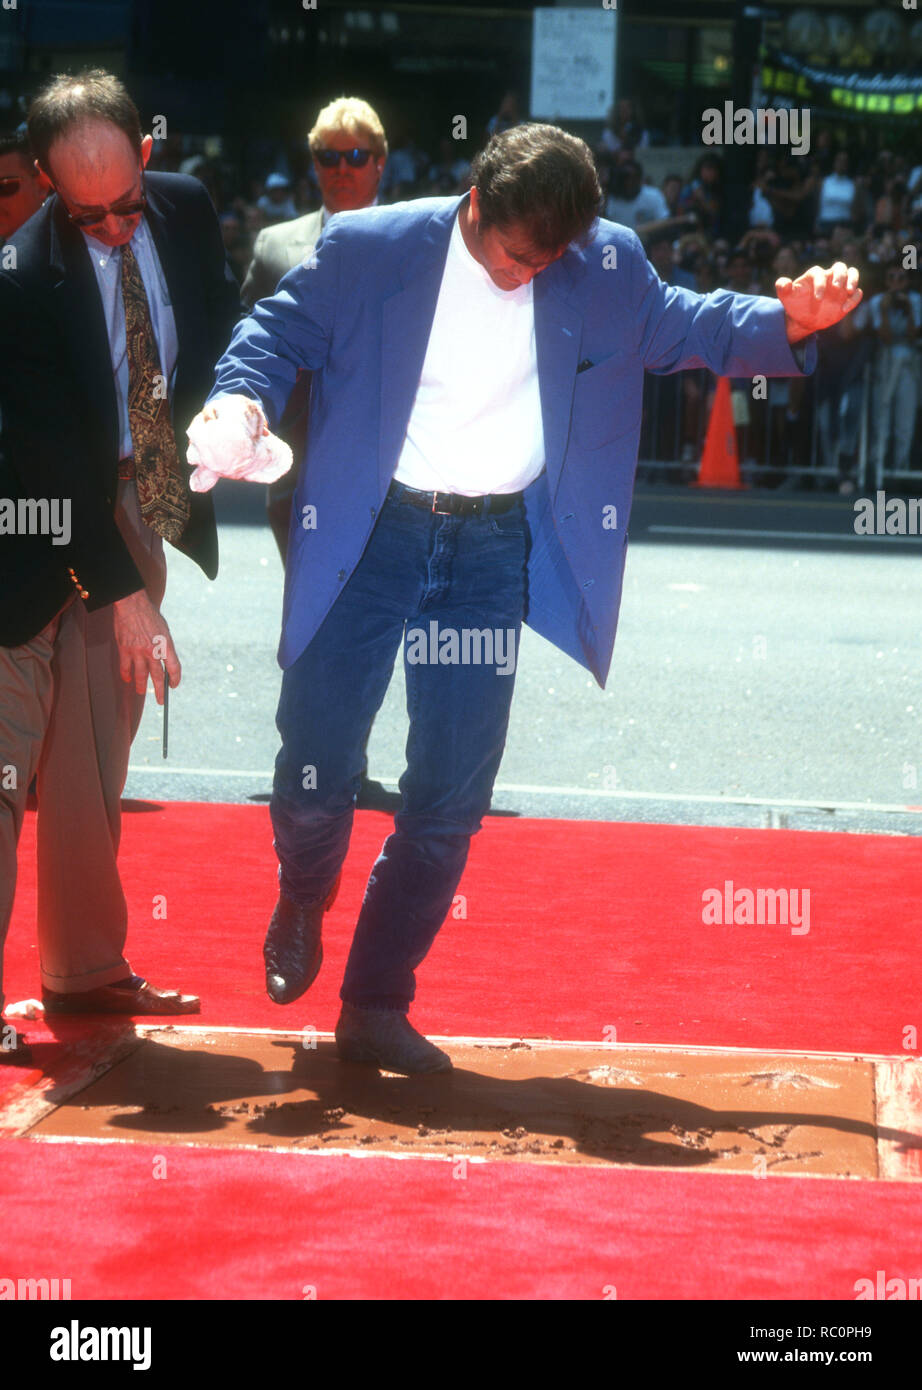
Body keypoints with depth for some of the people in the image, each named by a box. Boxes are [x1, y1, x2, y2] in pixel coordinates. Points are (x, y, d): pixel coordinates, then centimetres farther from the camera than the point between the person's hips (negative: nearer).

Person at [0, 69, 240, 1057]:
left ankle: (86, 972, 23)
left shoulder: (186, 209, -4)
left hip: (143, 510, 6)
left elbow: (222, 325, 15)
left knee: (93, 762, 13)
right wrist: (122, 592, -24)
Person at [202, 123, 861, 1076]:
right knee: (314, 770, -2)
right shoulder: (370, 248, -7)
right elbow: (278, 329, 2)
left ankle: (375, 1007, 17)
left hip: (494, 548, 2)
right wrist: (241, 399, -19)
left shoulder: (607, 267, -1)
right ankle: (302, 901, 34)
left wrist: (787, 322, -7)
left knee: (450, 798, 2)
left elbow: (684, 328, 11)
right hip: (371, 533, -2)